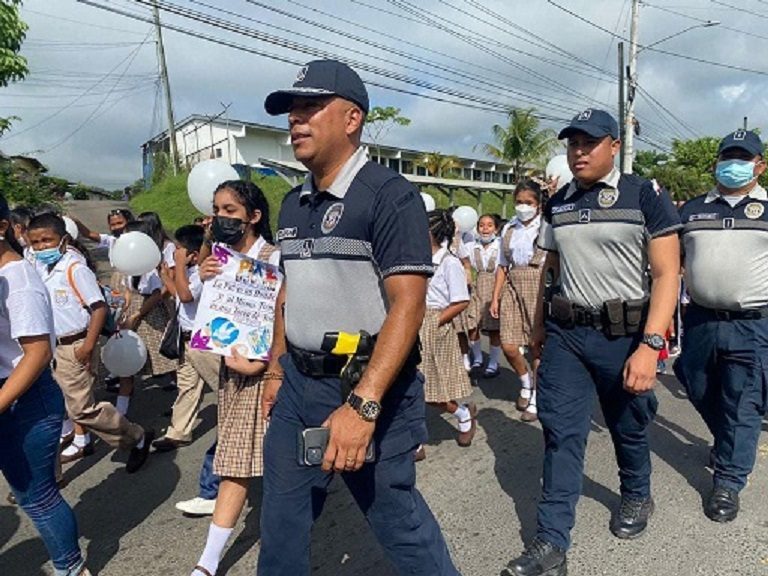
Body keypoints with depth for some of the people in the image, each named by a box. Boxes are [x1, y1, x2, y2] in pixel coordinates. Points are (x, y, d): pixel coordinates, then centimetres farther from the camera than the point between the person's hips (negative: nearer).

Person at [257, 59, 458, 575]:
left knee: (396, 517, 11)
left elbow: (408, 306, -21)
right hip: (298, 382, 7)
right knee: (281, 518, 19)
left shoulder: (390, 195, -14)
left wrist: (361, 405, -28)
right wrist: (276, 370, 17)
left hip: (366, 386, -7)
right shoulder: (293, 204, 10)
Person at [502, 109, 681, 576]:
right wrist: (539, 326, 17)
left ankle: (637, 497, 47)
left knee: (628, 427, 17)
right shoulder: (557, 204, 8)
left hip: (624, 334, -3)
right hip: (565, 333, 4)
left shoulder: (645, 196, -6)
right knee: (561, 433, 2)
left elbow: (666, 275, -12)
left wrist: (650, 345, -20)